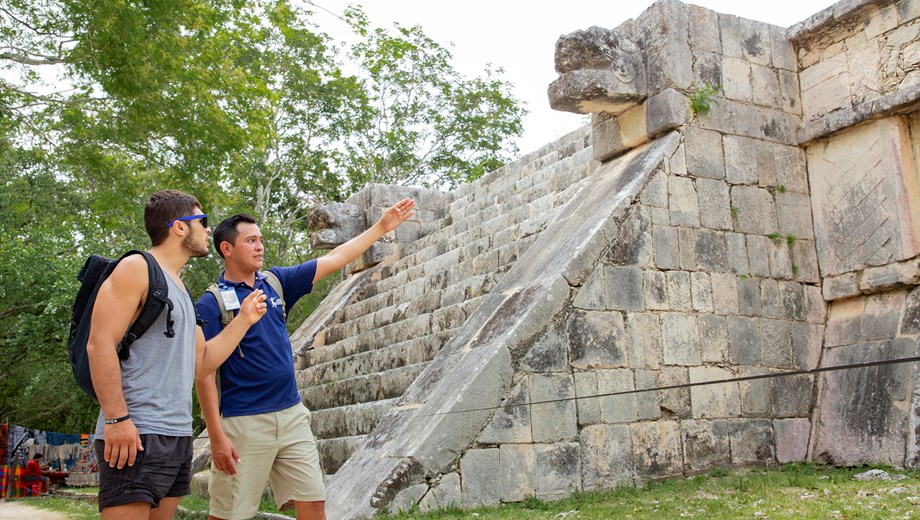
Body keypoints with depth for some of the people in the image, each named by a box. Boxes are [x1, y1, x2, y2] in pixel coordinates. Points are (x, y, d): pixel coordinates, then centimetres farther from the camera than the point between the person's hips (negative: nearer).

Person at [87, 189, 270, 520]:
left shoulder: (178, 287, 21)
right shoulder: (137, 268, -5)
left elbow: (203, 360, 20)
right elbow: (100, 344, -14)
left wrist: (244, 320, 17)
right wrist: (117, 418, -20)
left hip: (178, 436, 9)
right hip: (137, 435, -9)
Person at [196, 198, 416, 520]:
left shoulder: (276, 283, 9)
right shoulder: (211, 303, -8)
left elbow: (334, 260, 13)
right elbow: (204, 374, -10)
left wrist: (382, 227, 12)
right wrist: (217, 437, -15)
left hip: (292, 416, 6)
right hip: (243, 424, -5)